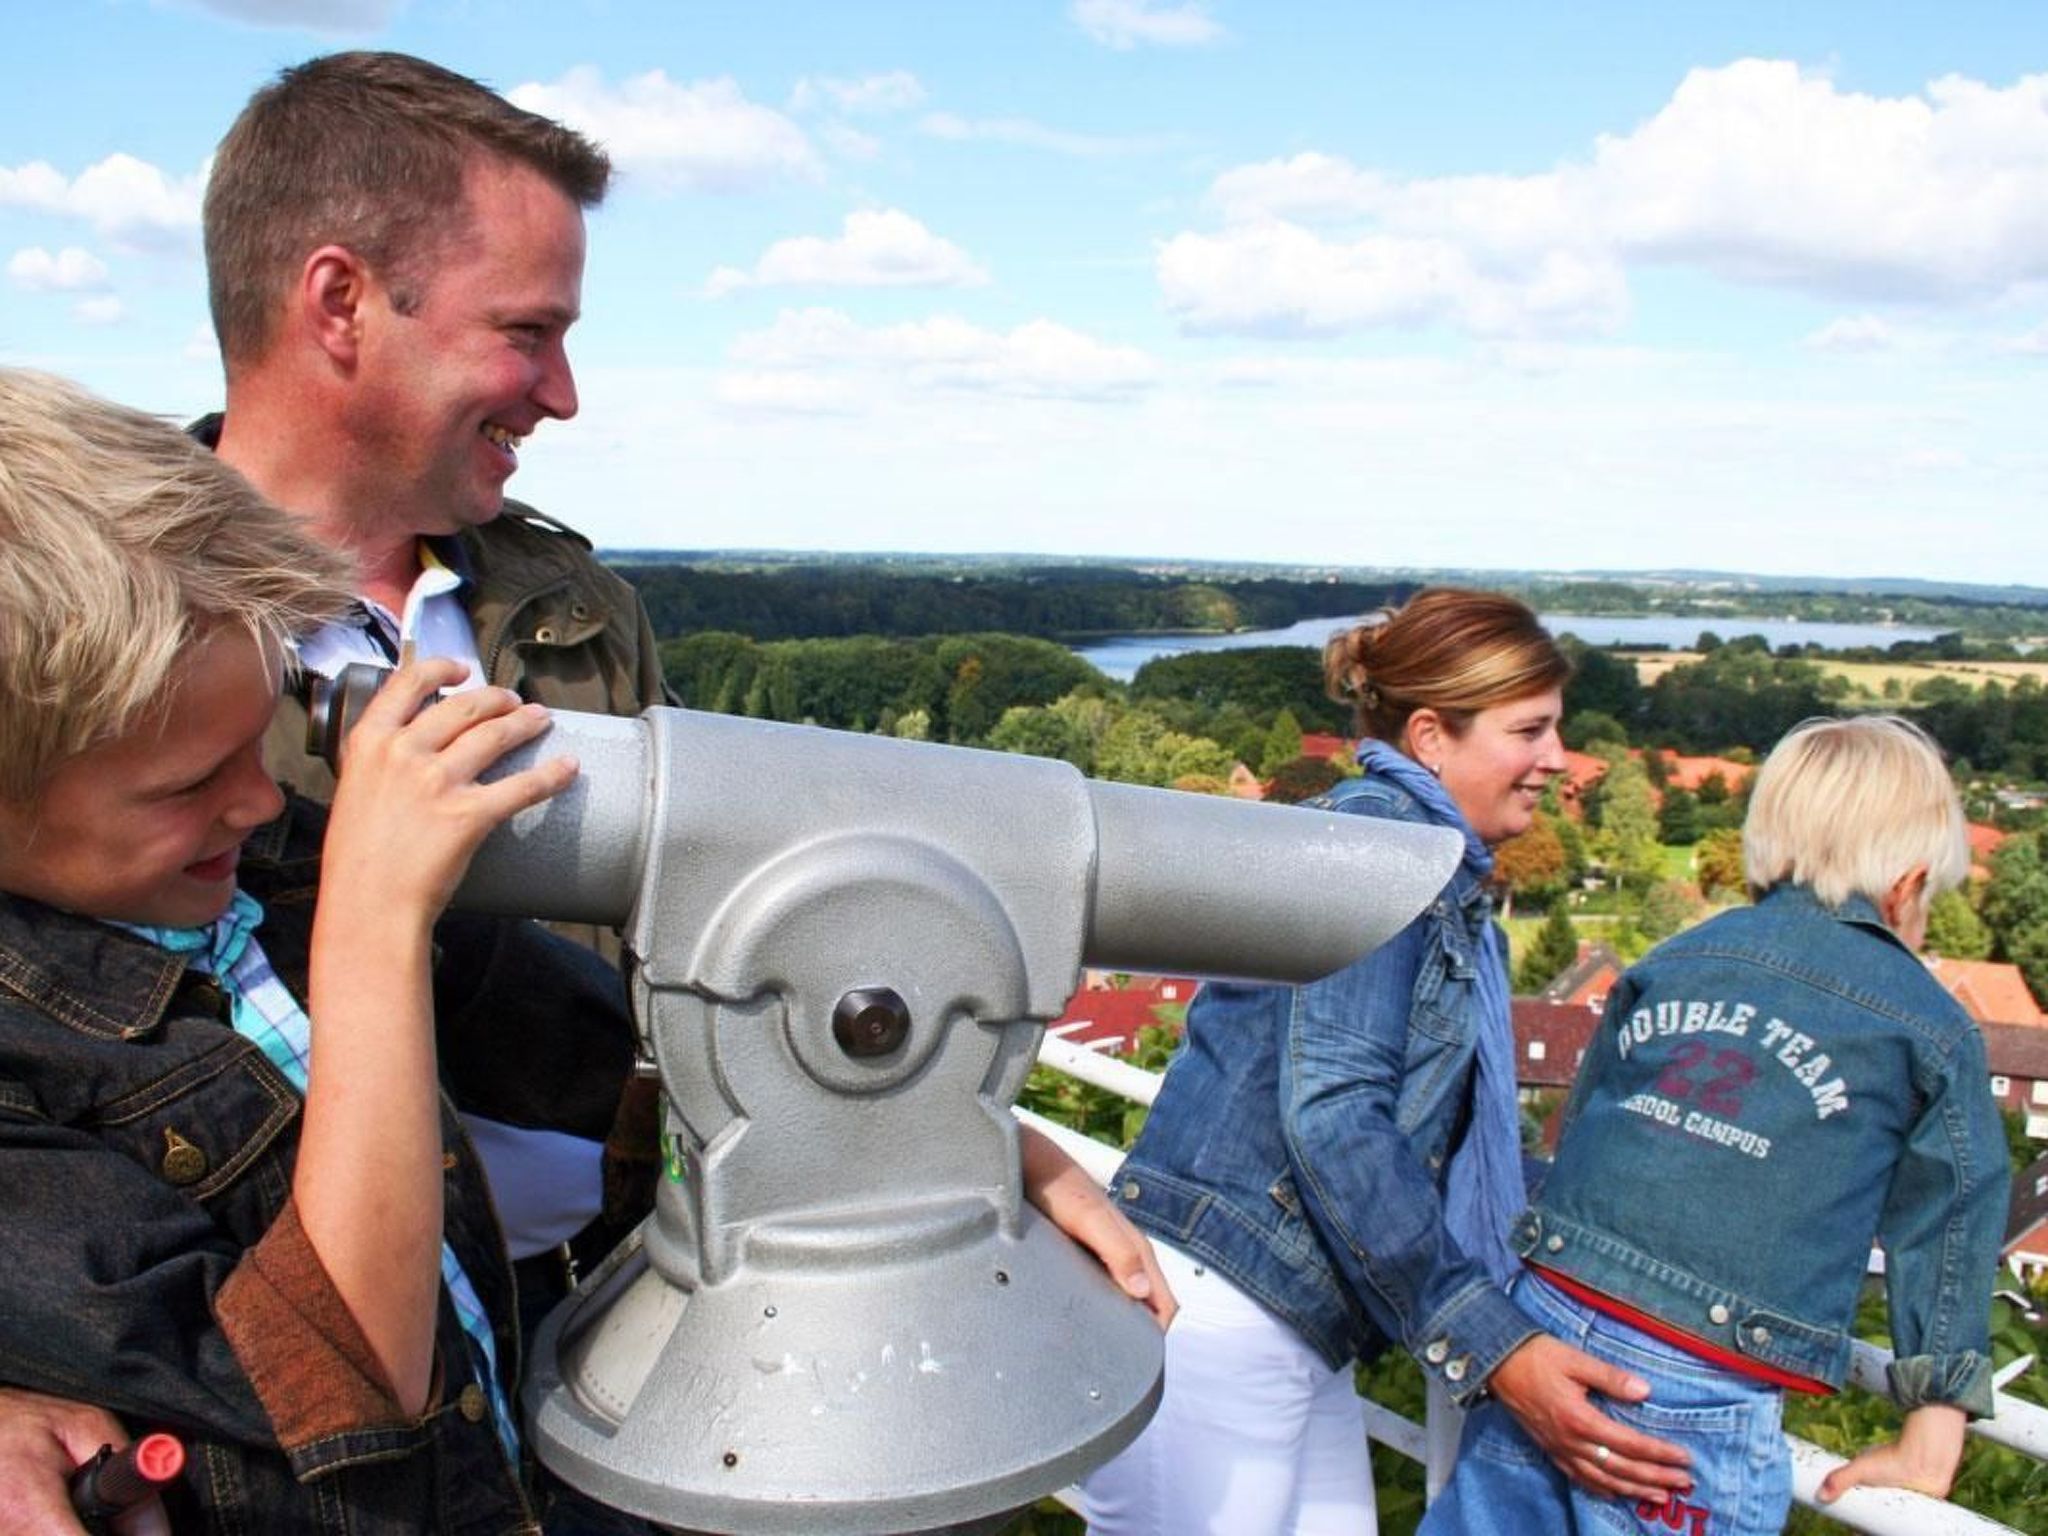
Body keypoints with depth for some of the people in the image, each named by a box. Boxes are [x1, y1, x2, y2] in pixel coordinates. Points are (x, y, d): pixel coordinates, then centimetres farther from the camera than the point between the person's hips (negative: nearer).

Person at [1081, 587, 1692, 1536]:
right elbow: (1330, 1114, -21)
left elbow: (1462, 1141, 20)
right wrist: (1490, 1348, -20)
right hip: (1212, 1322, -9)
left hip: (1296, 1336, 9)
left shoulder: (1448, 883, 17)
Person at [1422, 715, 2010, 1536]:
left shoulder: (1675, 957, 14)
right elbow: (1948, 1230, 8)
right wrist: (1932, 1441, 15)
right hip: (1696, 1398, -4)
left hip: (1541, 1318, 4)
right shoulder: (1931, 1028, 4)